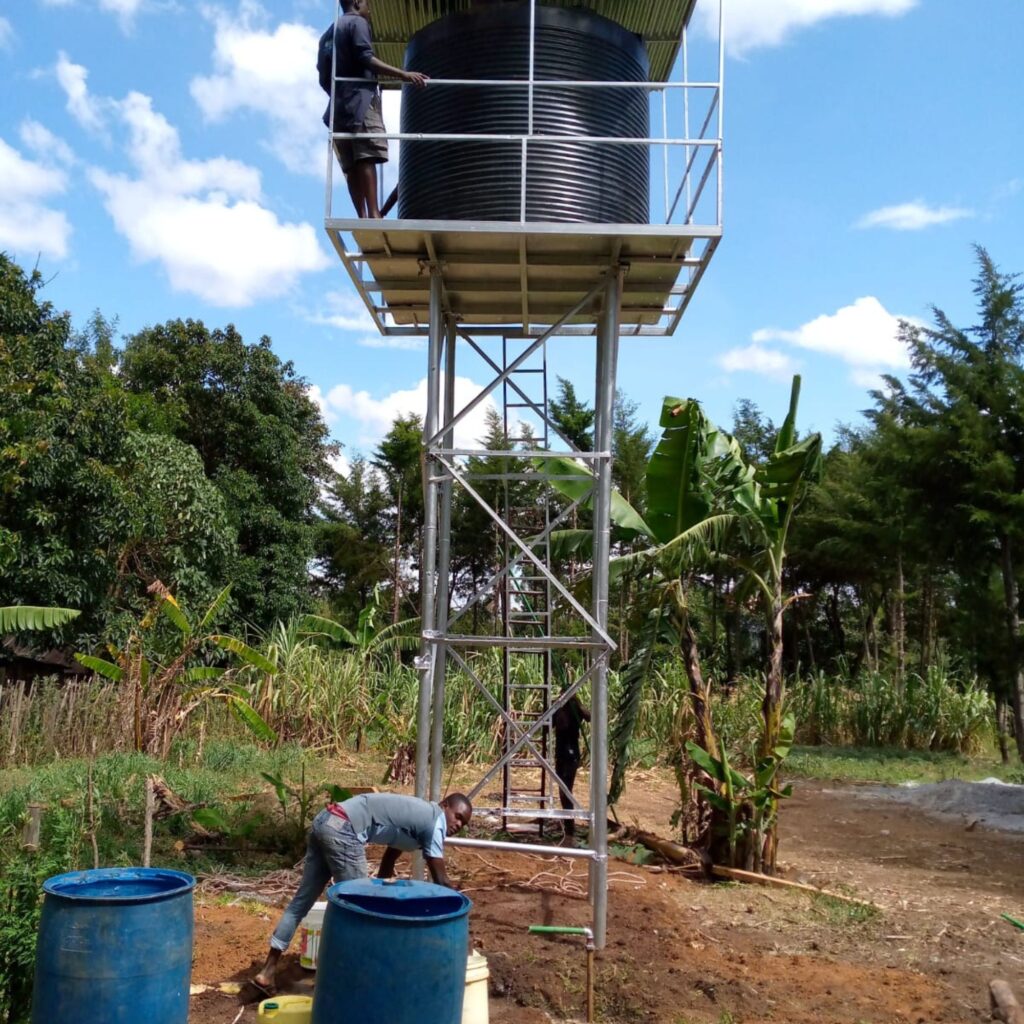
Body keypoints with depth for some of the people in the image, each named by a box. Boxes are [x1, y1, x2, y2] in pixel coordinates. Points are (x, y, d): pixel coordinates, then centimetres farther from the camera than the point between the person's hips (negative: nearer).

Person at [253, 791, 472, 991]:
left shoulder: (415, 816, 24)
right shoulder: (435, 820, -1)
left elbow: (387, 864, 33)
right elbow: (441, 881, -1)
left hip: (325, 821, 9)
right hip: (343, 830, -9)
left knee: (302, 899, 16)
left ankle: (268, 971, 23)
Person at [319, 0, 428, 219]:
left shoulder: (327, 34, 27)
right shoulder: (357, 22, 4)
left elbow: (323, 78, 22)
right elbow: (365, 58, -11)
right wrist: (402, 74, -17)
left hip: (338, 105, 8)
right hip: (360, 99, -8)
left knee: (351, 164, -2)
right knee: (367, 158, -18)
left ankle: (362, 217, -11)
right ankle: (373, 214, -30)